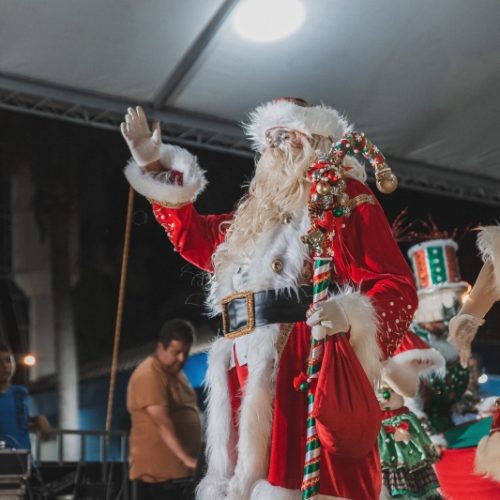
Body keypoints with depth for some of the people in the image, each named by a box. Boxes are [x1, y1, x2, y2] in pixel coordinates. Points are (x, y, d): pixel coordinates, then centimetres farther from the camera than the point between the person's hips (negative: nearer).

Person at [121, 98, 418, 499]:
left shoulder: (345, 197, 2)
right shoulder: (258, 213, 24)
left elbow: (396, 285, -6)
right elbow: (197, 240, 37)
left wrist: (349, 316, -27)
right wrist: (153, 165, 35)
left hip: (307, 371, -8)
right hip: (248, 377, 8)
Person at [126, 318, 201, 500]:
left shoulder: (175, 372, 15)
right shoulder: (149, 376, -17)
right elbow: (163, 423, -27)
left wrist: (191, 459, 20)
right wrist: (186, 458, -34)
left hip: (179, 469, 9)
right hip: (157, 470, -9)